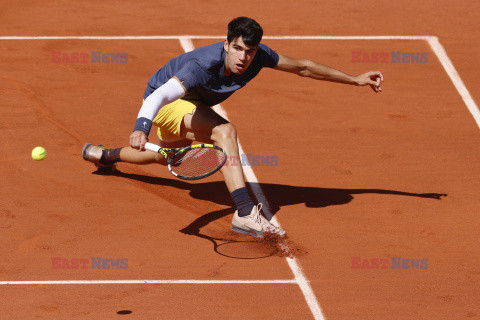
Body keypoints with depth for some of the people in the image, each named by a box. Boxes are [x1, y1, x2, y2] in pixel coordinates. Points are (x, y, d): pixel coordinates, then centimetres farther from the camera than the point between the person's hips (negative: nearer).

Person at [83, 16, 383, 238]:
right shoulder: (203, 66, -43)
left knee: (168, 156, 36)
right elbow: (161, 95, -56)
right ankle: (245, 212, -42)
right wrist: (141, 128, -75)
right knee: (225, 131, -34)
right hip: (162, 98, -8)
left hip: (191, 104, 8)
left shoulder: (259, 55, -26)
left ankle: (104, 154, 62)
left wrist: (355, 79, -8)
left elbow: (302, 67, -11)